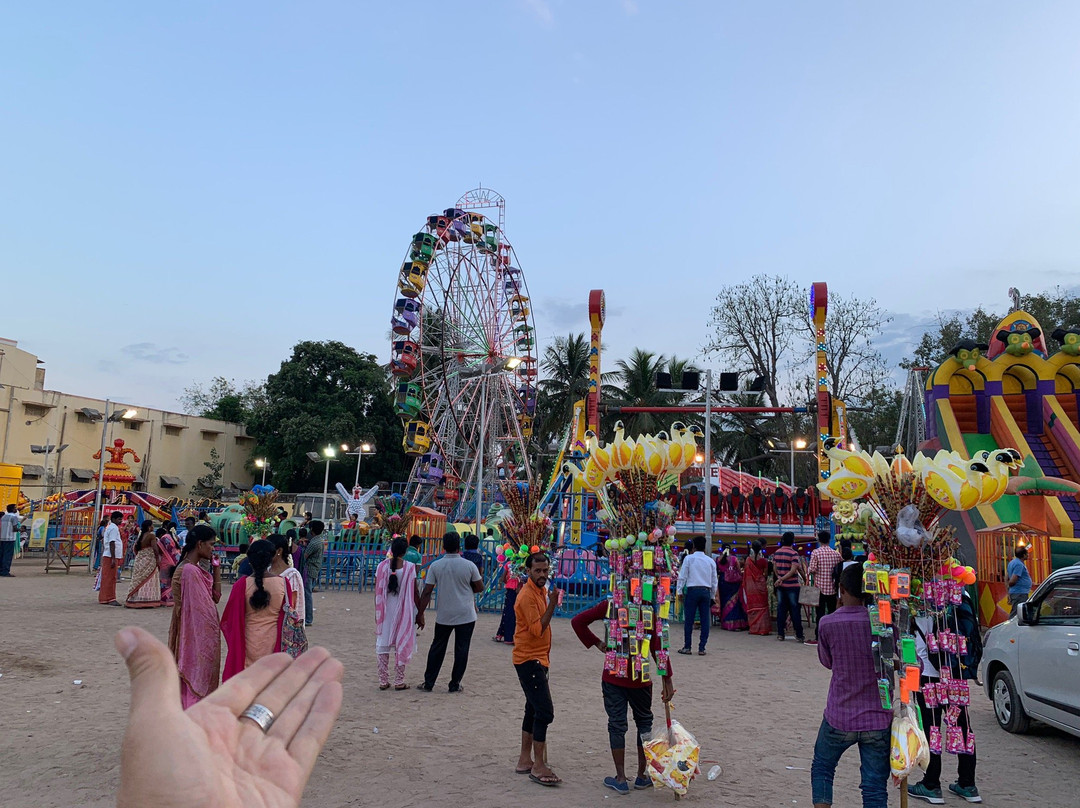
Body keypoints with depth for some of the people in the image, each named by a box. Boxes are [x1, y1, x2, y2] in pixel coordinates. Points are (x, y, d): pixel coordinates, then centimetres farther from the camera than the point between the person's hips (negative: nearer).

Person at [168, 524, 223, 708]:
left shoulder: (195, 569, 11)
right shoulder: (190, 571, -20)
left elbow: (215, 596, 8)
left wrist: (215, 568, 3)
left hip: (203, 635, 10)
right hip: (198, 636, -10)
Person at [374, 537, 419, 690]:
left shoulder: (382, 566, -6)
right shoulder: (410, 568, -11)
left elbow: (377, 593, -2)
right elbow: (414, 594, -7)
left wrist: (377, 613, 9)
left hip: (385, 612, 2)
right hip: (404, 612, -1)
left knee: (383, 645, 12)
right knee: (402, 645, 8)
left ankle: (383, 681, 15)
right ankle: (399, 682, 12)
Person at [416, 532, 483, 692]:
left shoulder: (435, 566, -7)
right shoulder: (469, 565, -9)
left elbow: (427, 592, -7)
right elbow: (480, 588, 1)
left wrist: (420, 614, -1)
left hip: (444, 616, 1)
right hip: (466, 615, -1)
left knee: (437, 648, 14)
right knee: (461, 649, 8)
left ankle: (428, 683, 18)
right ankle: (455, 685, 12)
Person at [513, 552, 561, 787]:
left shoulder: (539, 591, 11)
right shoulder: (528, 596, -18)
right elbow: (537, 630, -24)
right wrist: (552, 605, -28)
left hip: (537, 659, 10)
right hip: (529, 660, -10)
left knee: (533, 710, 15)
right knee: (545, 711, -11)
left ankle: (525, 760, 24)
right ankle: (538, 767, -5)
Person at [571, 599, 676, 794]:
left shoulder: (610, 605, -7)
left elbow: (578, 621, -9)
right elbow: (657, 647, -13)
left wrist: (596, 643, 1)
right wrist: (667, 680, -8)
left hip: (613, 677, 0)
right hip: (639, 679, 0)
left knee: (617, 725, 9)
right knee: (644, 722, 18)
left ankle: (621, 779, 13)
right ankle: (642, 776, 23)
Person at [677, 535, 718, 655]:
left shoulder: (689, 558, -1)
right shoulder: (710, 561, 11)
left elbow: (683, 576, -3)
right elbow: (714, 581, 14)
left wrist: (680, 591, 2)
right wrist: (713, 596, 21)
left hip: (692, 590, -3)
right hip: (706, 591, 3)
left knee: (689, 619, 2)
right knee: (704, 620, 6)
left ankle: (687, 647, 5)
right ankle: (702, 648, 7)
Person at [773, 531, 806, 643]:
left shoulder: (776, 553, 4)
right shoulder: (793, 554, -13)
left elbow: (774, 568, 9)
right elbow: (793, 570, -19)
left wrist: (779, 578, 13)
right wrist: (782, 579, -13)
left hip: (780, 586, 5)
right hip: (792, 585, -5)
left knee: (781, 609, 9)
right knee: (795, 610, 2)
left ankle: (780, 634, 10)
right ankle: (799, 635, 6)